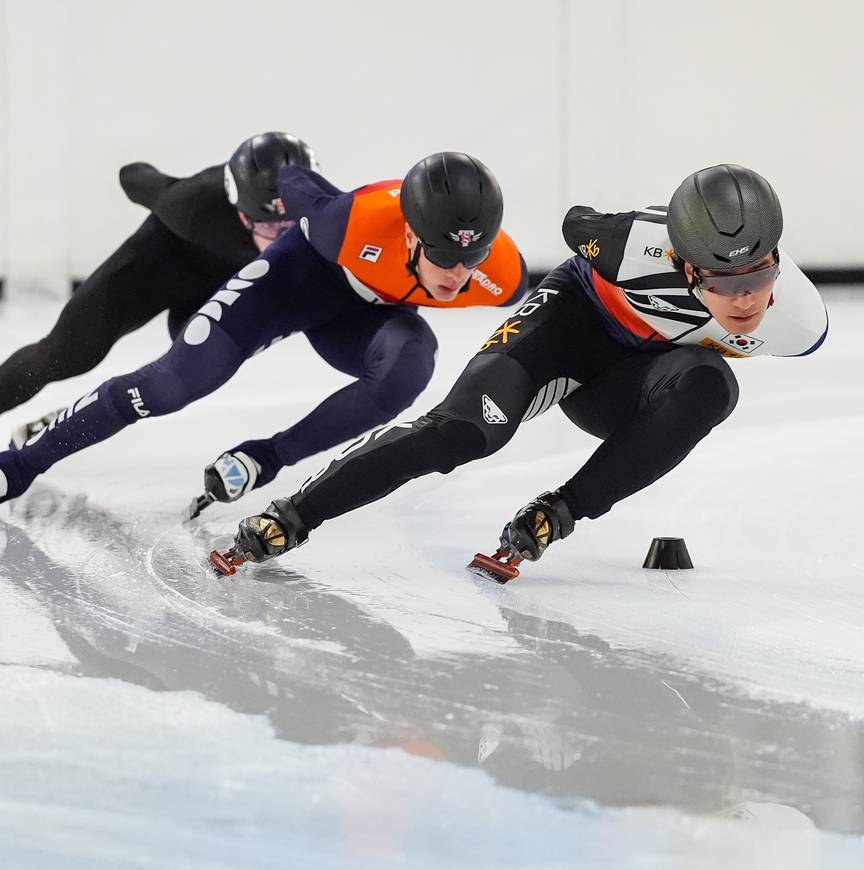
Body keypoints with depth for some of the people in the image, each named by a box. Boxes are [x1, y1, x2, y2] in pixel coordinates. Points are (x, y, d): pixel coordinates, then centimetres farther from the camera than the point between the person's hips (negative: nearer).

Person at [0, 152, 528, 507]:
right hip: (309, 271, -2)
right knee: (182, 378, -16)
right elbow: (293, 181, -18)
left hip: (373, 314, 3)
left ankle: (265, 460, -17)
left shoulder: (505, 278, -33)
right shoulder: (358, 223, -40)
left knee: (410, 365, -33)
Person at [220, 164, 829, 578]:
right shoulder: (644, 245, -36)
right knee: (468, 428, -26)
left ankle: (558, 514, -26)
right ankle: (291, 516, -20)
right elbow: (578, 225, -12)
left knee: (709, 389, -32)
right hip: (577, 320, -3)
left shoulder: (802, 324, -27)